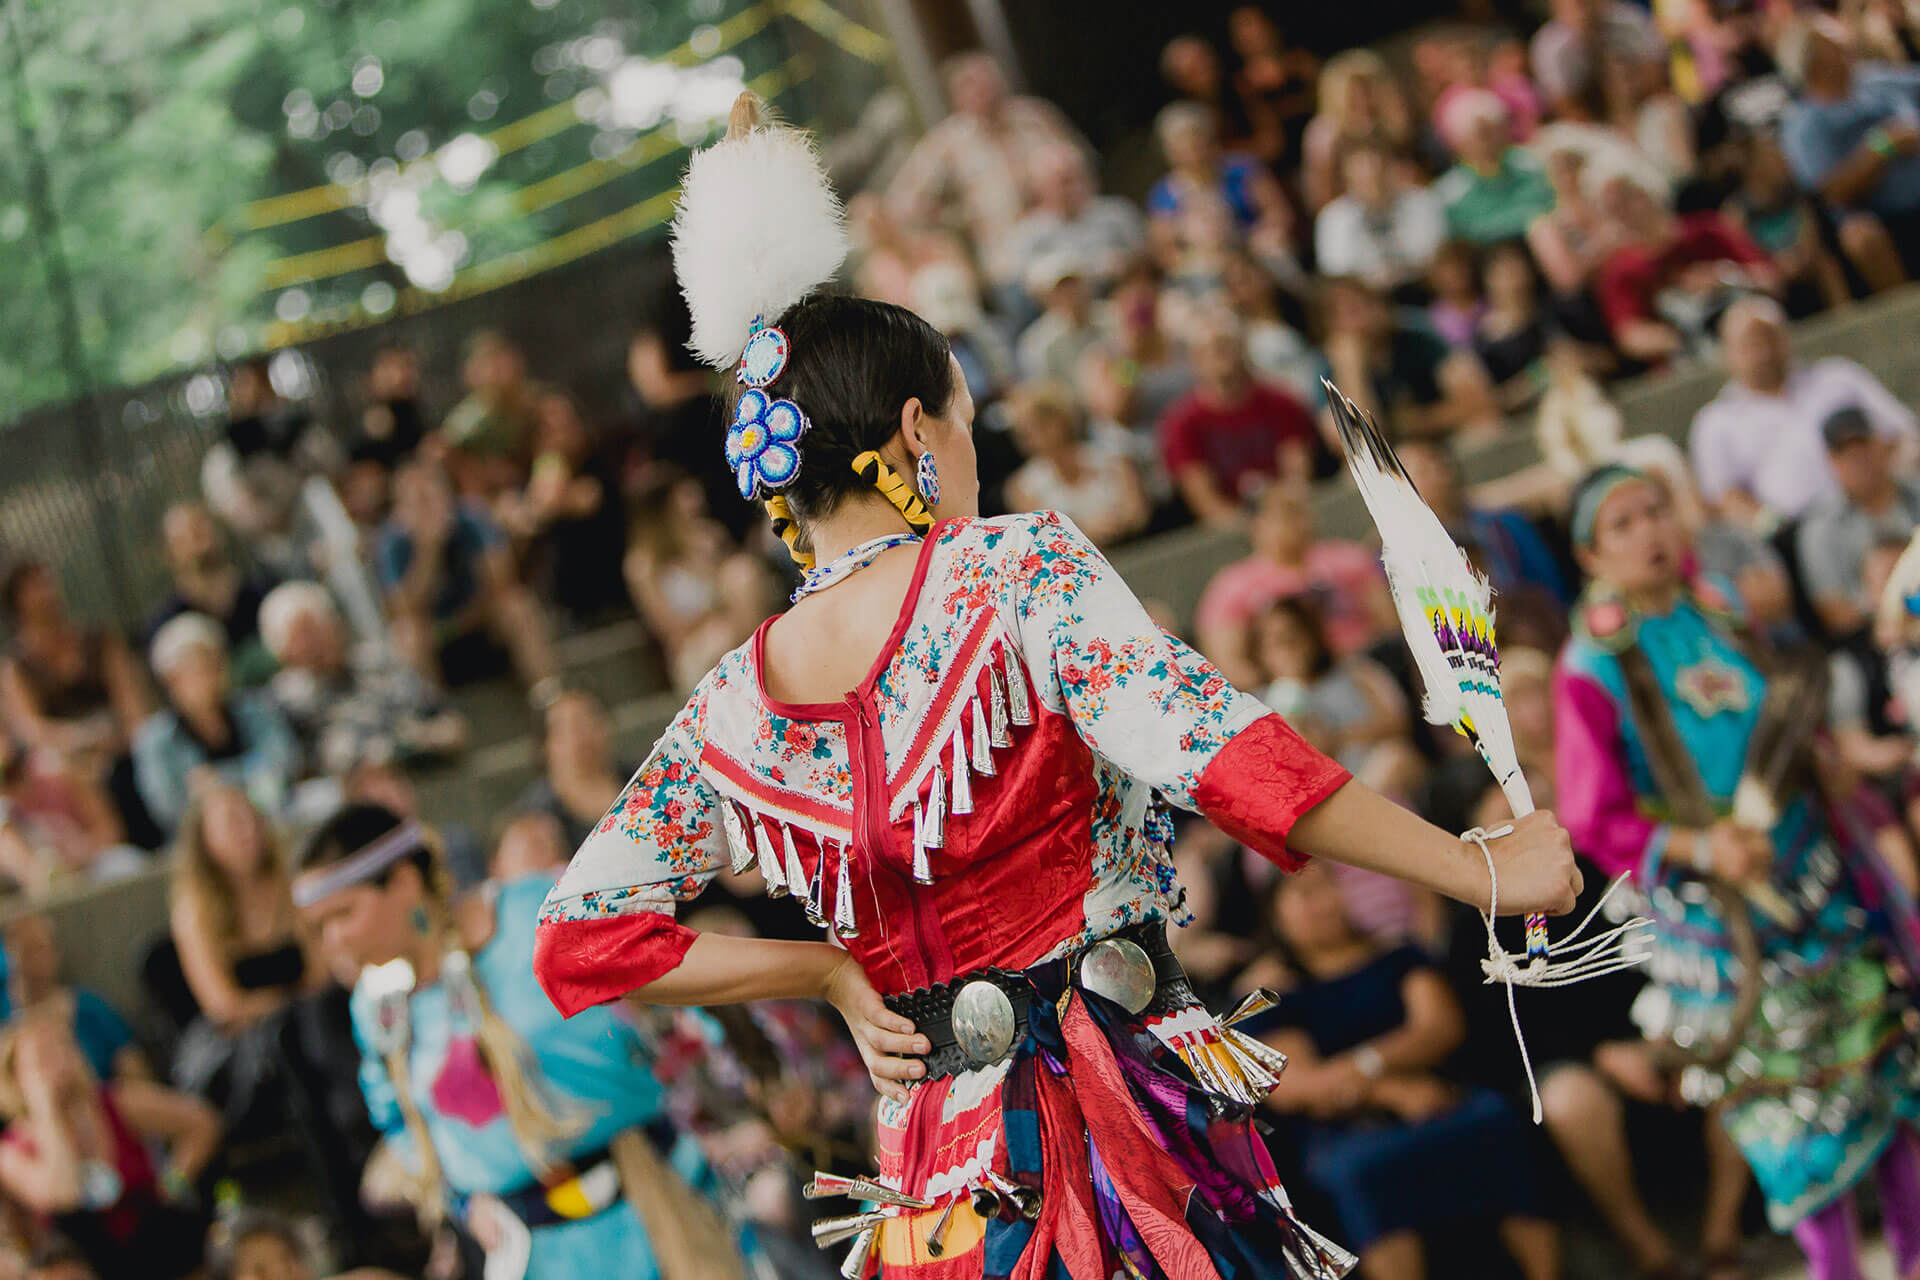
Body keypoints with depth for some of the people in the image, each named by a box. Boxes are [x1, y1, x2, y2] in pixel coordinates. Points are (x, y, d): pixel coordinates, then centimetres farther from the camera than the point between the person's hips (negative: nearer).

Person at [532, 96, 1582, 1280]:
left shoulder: (731, 710, 6)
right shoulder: (1015, 568, -9)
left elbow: (580, 938, 7)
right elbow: (1222, 753, -20)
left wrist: (829, 971, 10)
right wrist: (1486, 868, -16)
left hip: (937, 1159, 5)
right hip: (1122, 1127, -5)